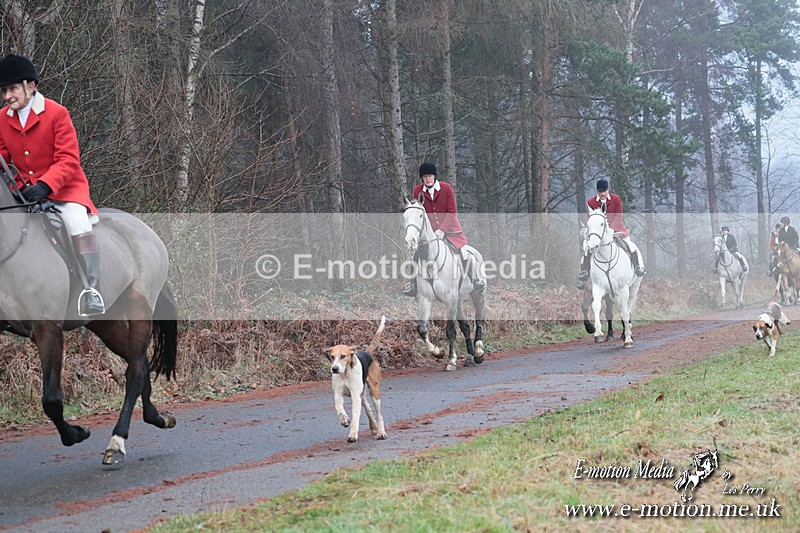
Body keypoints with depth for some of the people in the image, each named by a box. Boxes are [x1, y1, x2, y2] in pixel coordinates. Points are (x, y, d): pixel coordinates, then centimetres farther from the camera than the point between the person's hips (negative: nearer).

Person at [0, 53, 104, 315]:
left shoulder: (56, 113, -11)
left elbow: (68, 160, -16)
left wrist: (45, 186, -31)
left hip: (63, 187, -6)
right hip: (24, 191, 6)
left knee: (76, 219, -31)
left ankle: (92, 291, -28)